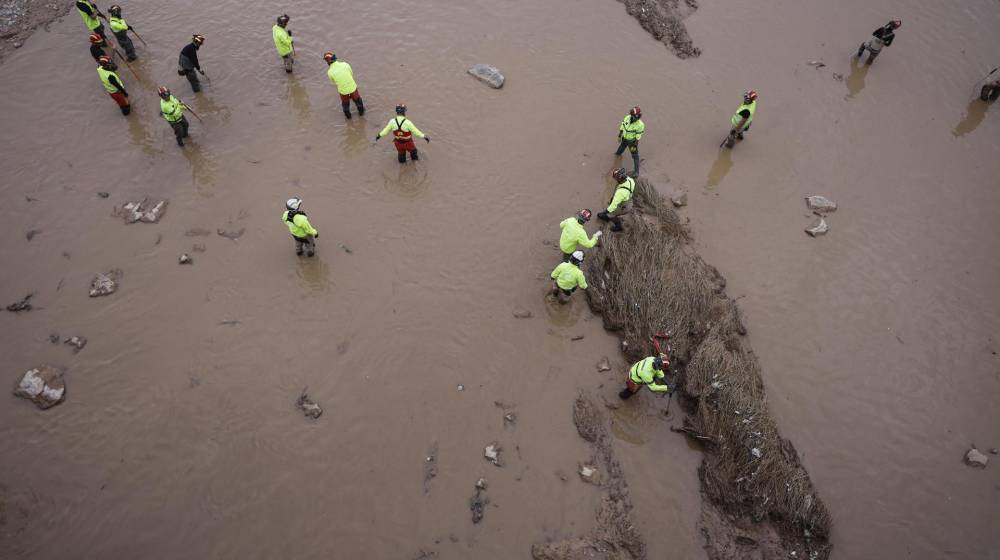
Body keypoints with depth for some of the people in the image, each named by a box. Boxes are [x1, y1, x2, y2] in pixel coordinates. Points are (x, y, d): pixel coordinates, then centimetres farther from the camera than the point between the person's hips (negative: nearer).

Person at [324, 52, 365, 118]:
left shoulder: (329, 72, -21)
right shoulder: (345, 64, -19)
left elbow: (334, 81, 0)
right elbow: (351, 74, -1)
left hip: (343, 90, 0)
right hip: (352, 87, 0)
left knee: (345, 102, 31)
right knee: (357, 98, 31)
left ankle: (348, 114, 54)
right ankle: (361, 111, 55)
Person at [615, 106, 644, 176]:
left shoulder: (640, 125, -36)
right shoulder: (627, 118, -21)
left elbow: (638, 137, -26)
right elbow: (622, 127, -5)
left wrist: (634, 146, -20)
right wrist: (619, 136, 3)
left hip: (632, 141, -6)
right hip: (625, 138, 6)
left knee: (635, 156, 4)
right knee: (622, 146, 37)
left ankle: (636, 172, 15)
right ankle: (619, 153, 74)